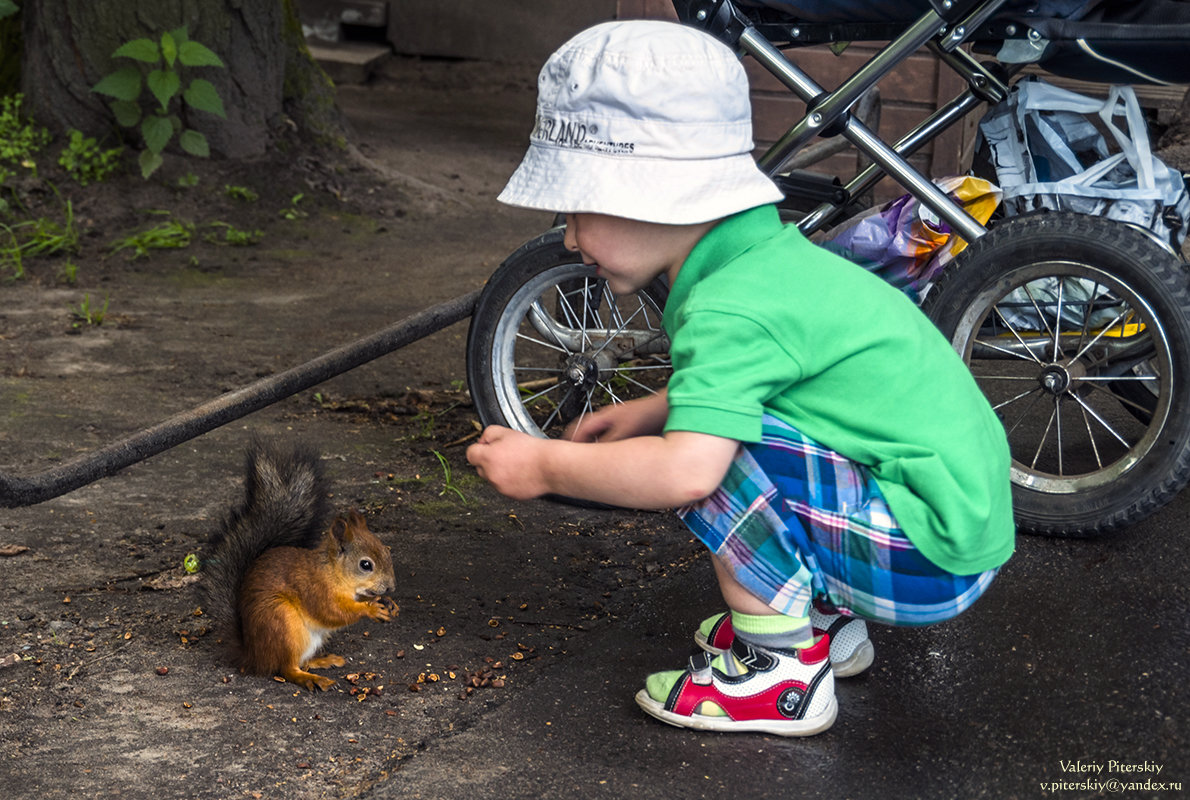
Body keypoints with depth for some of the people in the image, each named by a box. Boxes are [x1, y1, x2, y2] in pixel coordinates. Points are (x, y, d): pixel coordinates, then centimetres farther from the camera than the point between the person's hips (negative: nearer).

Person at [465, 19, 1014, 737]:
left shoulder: (730, 307, -22)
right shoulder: (771, 257, 8)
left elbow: (684, 471, -33)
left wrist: (546, 467, -17)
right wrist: (647, 412, 17)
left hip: (928, 557, -10)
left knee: (713, 445, -20)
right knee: (727, 414, 18)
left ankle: (782, 674, -7)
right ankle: (825, 619, 21)